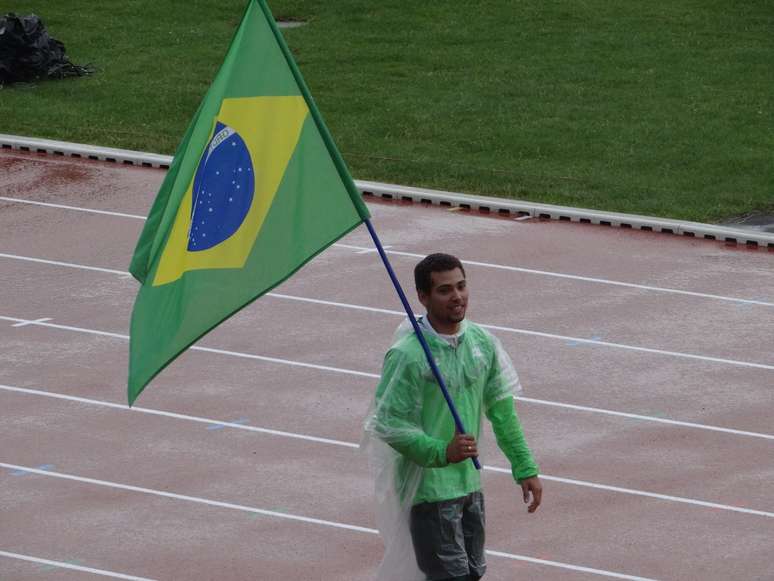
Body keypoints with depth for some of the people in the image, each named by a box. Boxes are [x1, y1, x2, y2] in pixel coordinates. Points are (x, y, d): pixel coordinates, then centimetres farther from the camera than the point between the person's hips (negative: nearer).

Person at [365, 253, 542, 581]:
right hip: (427, 489, -7)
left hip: (470, 484, 7)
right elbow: (389, 424, -17)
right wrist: (442, 452, -28)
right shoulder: (407, 355, -18)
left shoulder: (482, 343, 2)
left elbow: (501, 409, 12)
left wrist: (525, 470, 12)